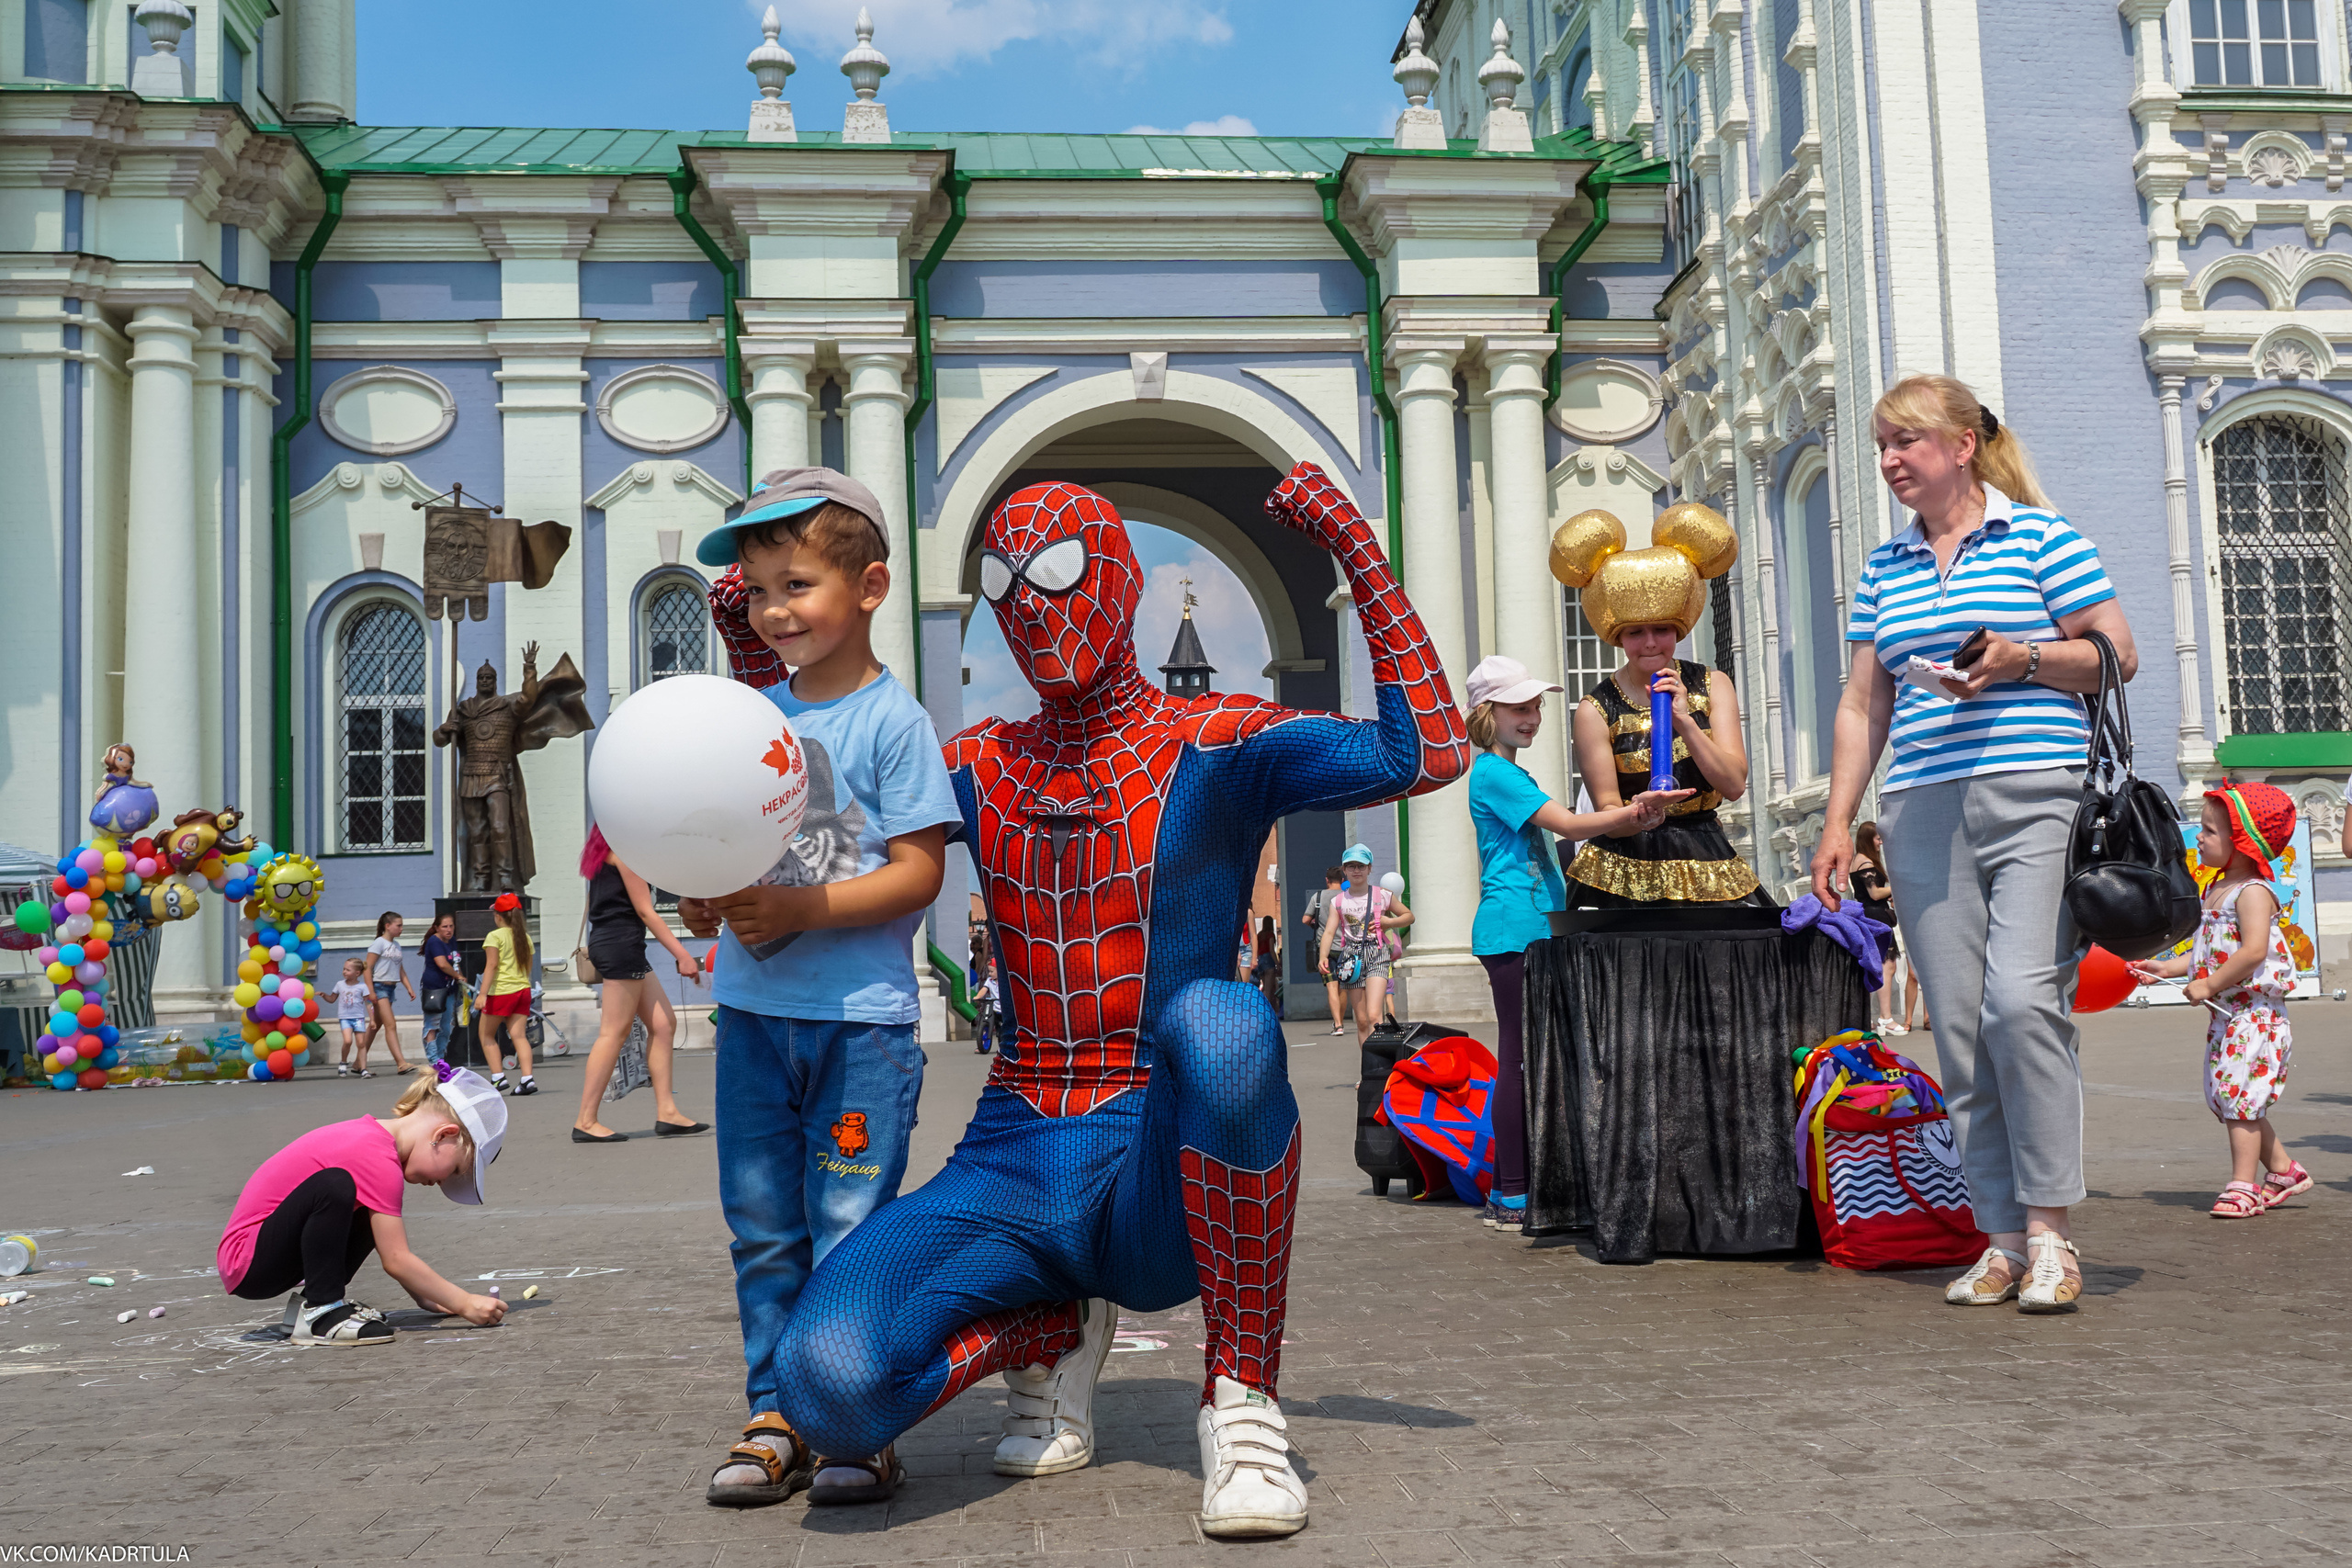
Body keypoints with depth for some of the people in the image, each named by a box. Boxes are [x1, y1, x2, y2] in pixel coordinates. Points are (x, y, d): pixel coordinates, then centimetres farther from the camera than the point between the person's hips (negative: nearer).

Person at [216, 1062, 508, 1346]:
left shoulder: (373, 1137, 6)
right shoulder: (378, 1158, -22)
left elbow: (390, 1248, 13)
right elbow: (396, 1259, -19)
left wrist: (425, 1297, 9)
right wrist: (464, 1303, -13)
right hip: (248, 1264, -10)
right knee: (334, 1185, -30)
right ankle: (320, 1314, -20)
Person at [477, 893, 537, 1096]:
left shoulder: (495, 936, -6)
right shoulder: (525, 937, 12)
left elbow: (492, 965, -15)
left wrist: (483, 994, -18)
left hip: (501, 991, -6)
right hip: (523, 989, 6)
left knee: (486, 1034, 8)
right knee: (518, 1035, 1)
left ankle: (498, 1077, -1)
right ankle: (527, 1078, -11)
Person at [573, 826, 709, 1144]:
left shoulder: (604, 847, 20)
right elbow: (645, 911, -13)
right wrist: (682, 955, -14)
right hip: (621, 942, -10)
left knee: (663, 1023, 6)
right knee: (615, 1032, -8)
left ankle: (667, 1113, 4)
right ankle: (586, 1122, -6)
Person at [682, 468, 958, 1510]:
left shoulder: (893, 720, -8)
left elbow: (918, 873, -13)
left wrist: (801, 909, -20)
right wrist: (707, 902, -2)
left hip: (860, 1016, -6)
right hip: (755, 1007, 6)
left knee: (853, 1229, 0)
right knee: (763, 1227, 11)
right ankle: (775, 1417, 23)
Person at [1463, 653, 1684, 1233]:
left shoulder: (1508, 773, 22)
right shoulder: (1494, 773, -9)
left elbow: (1551, 836, 18)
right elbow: (1567, 824, -16)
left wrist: (1631, 816, 8)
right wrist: (1635, 811, -20)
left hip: (1531, 932, 10)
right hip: (1514, 931, -10)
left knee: (1525, 1059, 10)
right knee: (1520, 1058, -9)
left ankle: (1511, 1193, 14)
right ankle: (1513, 1196, -6)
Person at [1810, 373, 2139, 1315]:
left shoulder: (2038, 534, 6)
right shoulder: (1883, 569, 19)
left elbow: (2119, 655, 3)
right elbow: (1863, 706, 19)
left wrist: (2020, 658, -13)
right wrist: (1837, 825, 13)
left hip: (2033, 799, -4)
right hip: (1924, 813, 5)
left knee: (2022, 1002, -18)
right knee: (1960, 1031, 1)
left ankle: (2049, 1233, -6)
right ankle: (2003, 1239, 9)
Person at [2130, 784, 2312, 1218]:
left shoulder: (2253, 891, -15)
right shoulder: (2217, 891, 14)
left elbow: (2253, 951, -25)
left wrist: (2209, 986, -22)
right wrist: (2167, 968, 9)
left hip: (2253, 1013, -10)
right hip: (2226, 1015, 10)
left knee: (2240, 1096, -8)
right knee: (2229, 1098, 13)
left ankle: (2243, 1186, -2)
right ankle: (2283, 1169, 25)